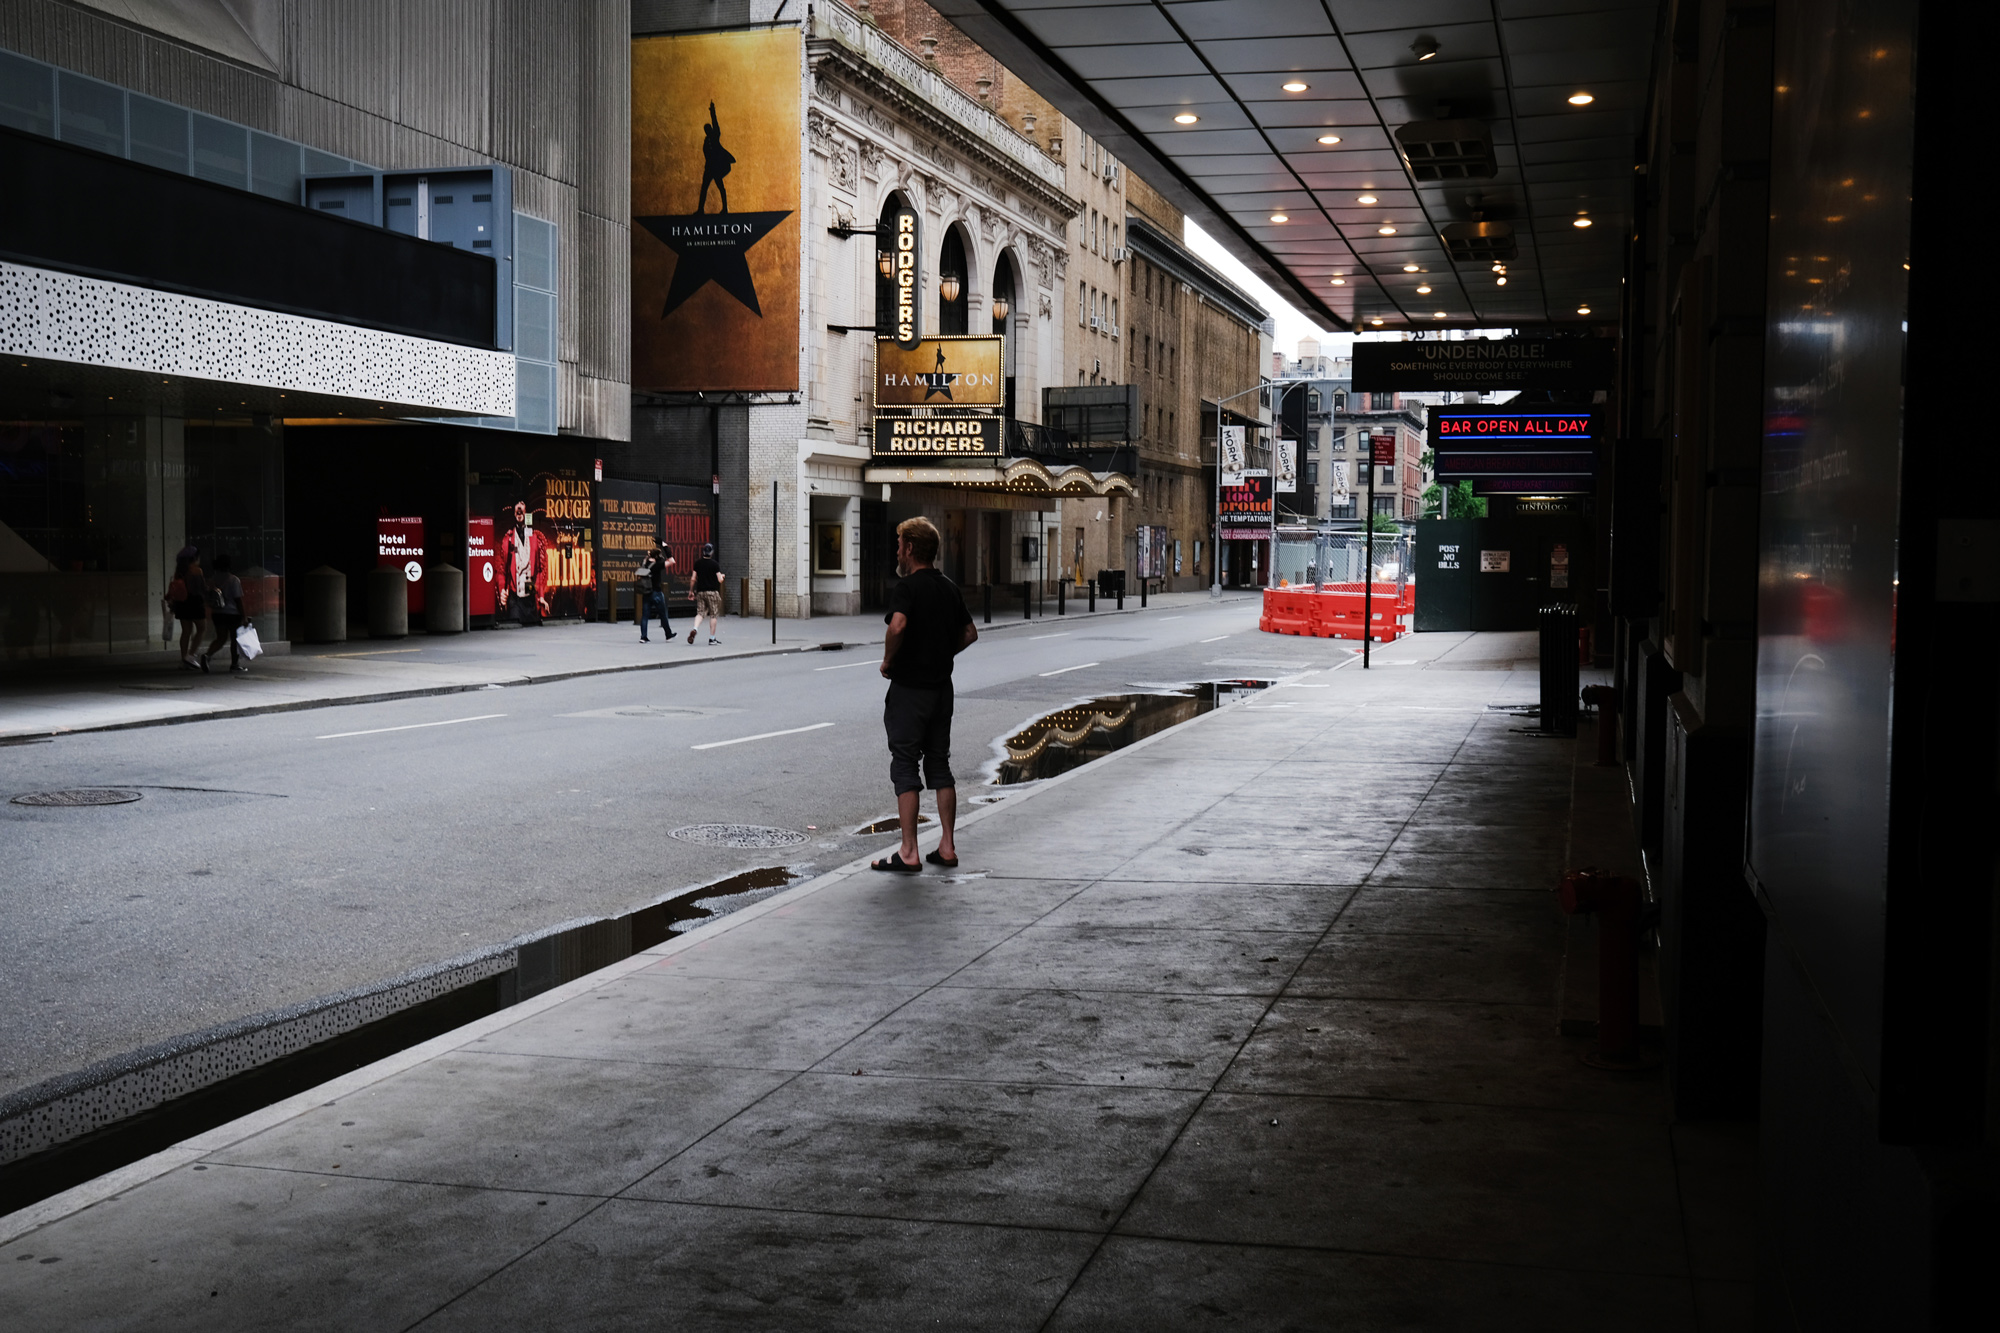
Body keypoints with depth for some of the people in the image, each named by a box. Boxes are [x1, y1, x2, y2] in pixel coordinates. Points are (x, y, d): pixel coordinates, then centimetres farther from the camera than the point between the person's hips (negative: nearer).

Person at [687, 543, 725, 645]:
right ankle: (712, 638, 5)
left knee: (700, 613, 7)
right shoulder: (714, 564, -8)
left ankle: (694, 629, -20)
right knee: (713, 615, 4)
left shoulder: (697, 563, 3)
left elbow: (693, 579, 4)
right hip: (712, 592, -3)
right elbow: (720, 580, -8)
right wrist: (722, 576, 14)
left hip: (700, 591, 3)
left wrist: (691, 591, 15)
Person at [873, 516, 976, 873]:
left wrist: (888, 661, -16)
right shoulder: (950, 588, 10)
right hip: (942, 688, 7)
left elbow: (898, 625, -31)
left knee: (905, 767, -2)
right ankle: (947, 847, 13)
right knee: (939, 765, 13)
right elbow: (970, 633, 18)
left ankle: (908, 853, -3)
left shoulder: (906, 587, -13)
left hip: (909, 687, -7)